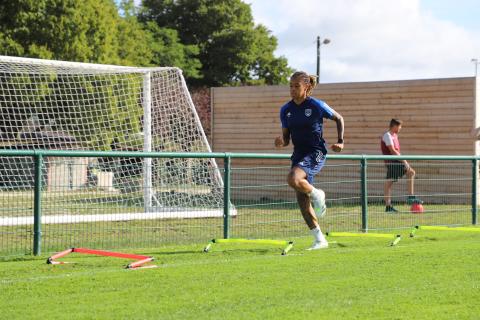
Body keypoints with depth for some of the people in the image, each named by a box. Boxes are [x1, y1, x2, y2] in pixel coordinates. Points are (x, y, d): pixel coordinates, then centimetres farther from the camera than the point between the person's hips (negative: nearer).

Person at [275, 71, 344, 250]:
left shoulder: (317, 106, -8)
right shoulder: (286, 110, 5)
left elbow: (339, 118, 8)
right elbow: (286, 137, 11)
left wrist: (340, 141, 0)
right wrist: (281, 142, -12)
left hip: (316, 153, -6)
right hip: (299, 154, 6)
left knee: (293, 179, -32)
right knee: (302, 201, 2)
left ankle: (317, 195, -1)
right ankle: (320, 240, 13)